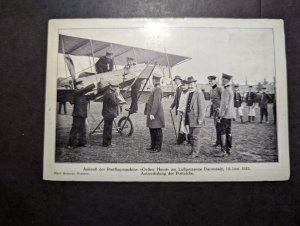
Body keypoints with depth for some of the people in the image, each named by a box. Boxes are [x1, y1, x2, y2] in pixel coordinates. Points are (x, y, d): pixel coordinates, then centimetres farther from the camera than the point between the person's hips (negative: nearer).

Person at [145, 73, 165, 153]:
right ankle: (153, 145, 27)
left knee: (157, 131, -2)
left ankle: (158, 148, 5)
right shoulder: (155, 89, 15)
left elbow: (156, 102, -23)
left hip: (156, 114, -10)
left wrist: (152, 113, -25)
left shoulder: (158, 89, -16)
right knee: (152, 130, 16)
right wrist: (148, 112, 23)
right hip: (152, 113, 10)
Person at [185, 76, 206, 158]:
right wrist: (186, 118, 16)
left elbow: (202, 107, -15)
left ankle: (195, 152, 5)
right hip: (190, 119, 8)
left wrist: (200, 119, -19)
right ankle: (193, 150, 26)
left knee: (196, 136, -4)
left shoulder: (199, 94, -11)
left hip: (196, 119, -8)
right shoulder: (189, 94, 15)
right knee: (191, 135, 14)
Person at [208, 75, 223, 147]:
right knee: (216, 125, 10)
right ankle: (219, 141, 19)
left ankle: (218, 141, 1)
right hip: (214, 110, 8)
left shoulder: (219, 89, -11)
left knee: (218, 125, -6)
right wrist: (211, 111, 18)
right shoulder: (211, 91, 13)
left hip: (219, 109, -8)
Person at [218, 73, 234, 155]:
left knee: (223, 132, -8)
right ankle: (228, 149, 19)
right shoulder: (230, 89, 15)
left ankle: (223, 150, -8)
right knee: (228, 132, 12)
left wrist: (221, 115, -17)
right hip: (229, 114, 10)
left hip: (225, 114, -10)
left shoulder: (226, 90, -17)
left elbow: (225, 105, -20)